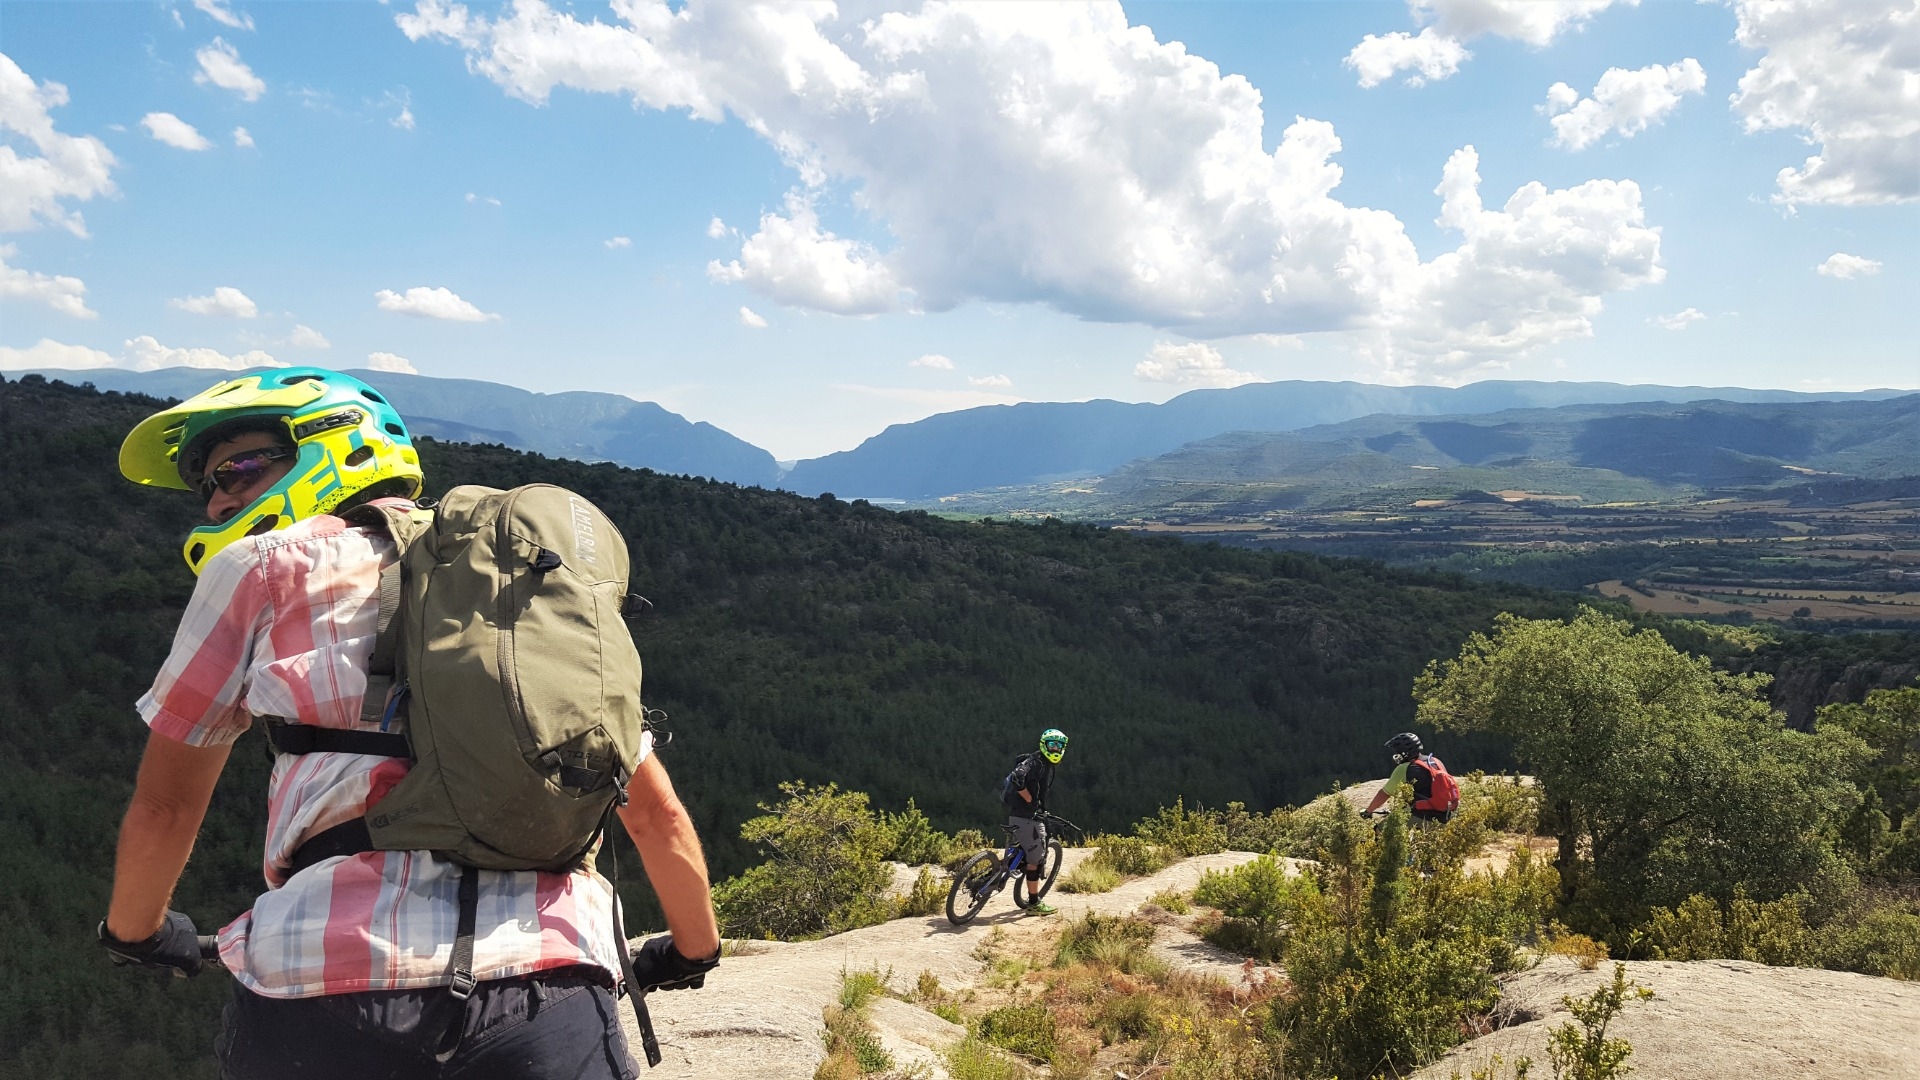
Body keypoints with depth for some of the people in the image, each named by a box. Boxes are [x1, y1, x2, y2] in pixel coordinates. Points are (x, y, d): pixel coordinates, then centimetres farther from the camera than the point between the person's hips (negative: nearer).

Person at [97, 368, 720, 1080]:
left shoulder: (265, 564, 12)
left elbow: (165, 806, 17)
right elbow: (656, 813, 20)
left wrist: (135, 932, 37)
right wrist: (697, 949, 36)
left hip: (326, 993, -1)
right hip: (550, 1002, 2)